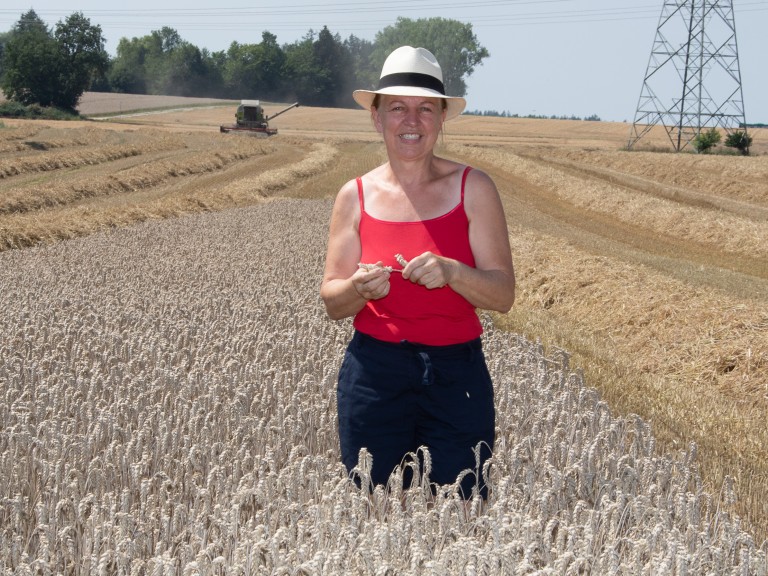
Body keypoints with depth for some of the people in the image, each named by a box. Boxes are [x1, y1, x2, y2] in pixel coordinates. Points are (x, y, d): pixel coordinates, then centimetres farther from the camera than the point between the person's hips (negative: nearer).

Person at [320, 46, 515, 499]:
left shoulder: (473, 188, -2)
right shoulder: (356, 196, 3)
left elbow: (504, 295, -5)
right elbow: (332, 302, 4)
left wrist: (450, 272, -23)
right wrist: (360, 288, -18)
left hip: (457, 376, -1)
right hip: (374, 374, 1)